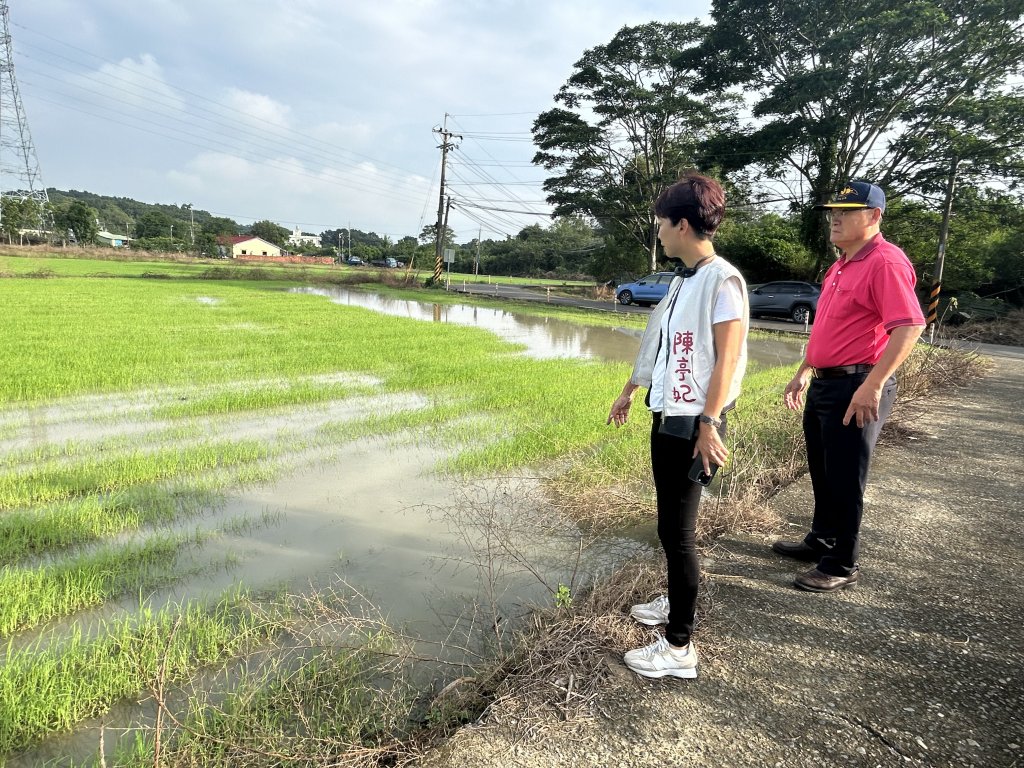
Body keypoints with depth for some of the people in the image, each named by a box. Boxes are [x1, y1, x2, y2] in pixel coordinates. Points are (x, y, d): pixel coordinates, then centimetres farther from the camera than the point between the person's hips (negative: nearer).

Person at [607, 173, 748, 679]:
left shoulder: (722, 280, -14)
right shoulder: (682, 280, 12)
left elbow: (727, 359, -18)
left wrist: (709, 424, -21)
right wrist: (629, 393, 26)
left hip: (693, 424, -9)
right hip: (666, 416, 9)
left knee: (677, 530, -4)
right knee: (672, 523, 19)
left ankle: (680, 647, 7)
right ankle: (677, 601, 38)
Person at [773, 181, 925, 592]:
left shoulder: (886, 262, -15)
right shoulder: (842, 265, 16)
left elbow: (909, 327, -24)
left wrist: (872, 385, -29)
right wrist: (803, 372, 21)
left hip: (856, 390, -9)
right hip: (824, 385, 9)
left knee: (844, 481, 0)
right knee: (821, 473, 19)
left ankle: (842, 566, 14)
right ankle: (821, 541, 36)